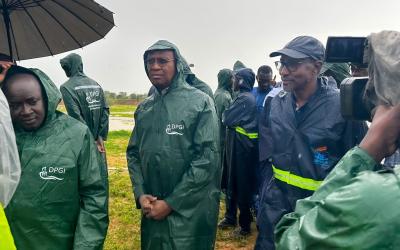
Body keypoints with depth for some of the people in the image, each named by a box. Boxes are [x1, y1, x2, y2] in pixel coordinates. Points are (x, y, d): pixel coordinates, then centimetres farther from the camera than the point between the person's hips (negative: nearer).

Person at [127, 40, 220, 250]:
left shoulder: (200, 102, -9)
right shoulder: (144, 108, 7)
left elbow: (207, 158, -15)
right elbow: (133, 154, 11)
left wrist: (171, 203, -15)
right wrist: (140, 194, -4)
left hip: (190, 212, -4)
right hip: (151, 210, 5)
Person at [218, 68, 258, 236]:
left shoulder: (245, 98, -17)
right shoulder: (245, 97, 13)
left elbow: (227, 119, -16)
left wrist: (225, 115, 2)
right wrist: (228, 116, -3)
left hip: (242, 145, -9)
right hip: (238, 144, 9)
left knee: (243, 183, 2)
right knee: (233, 181, 17)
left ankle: (245, 224, 16)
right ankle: (230, 217, 32)